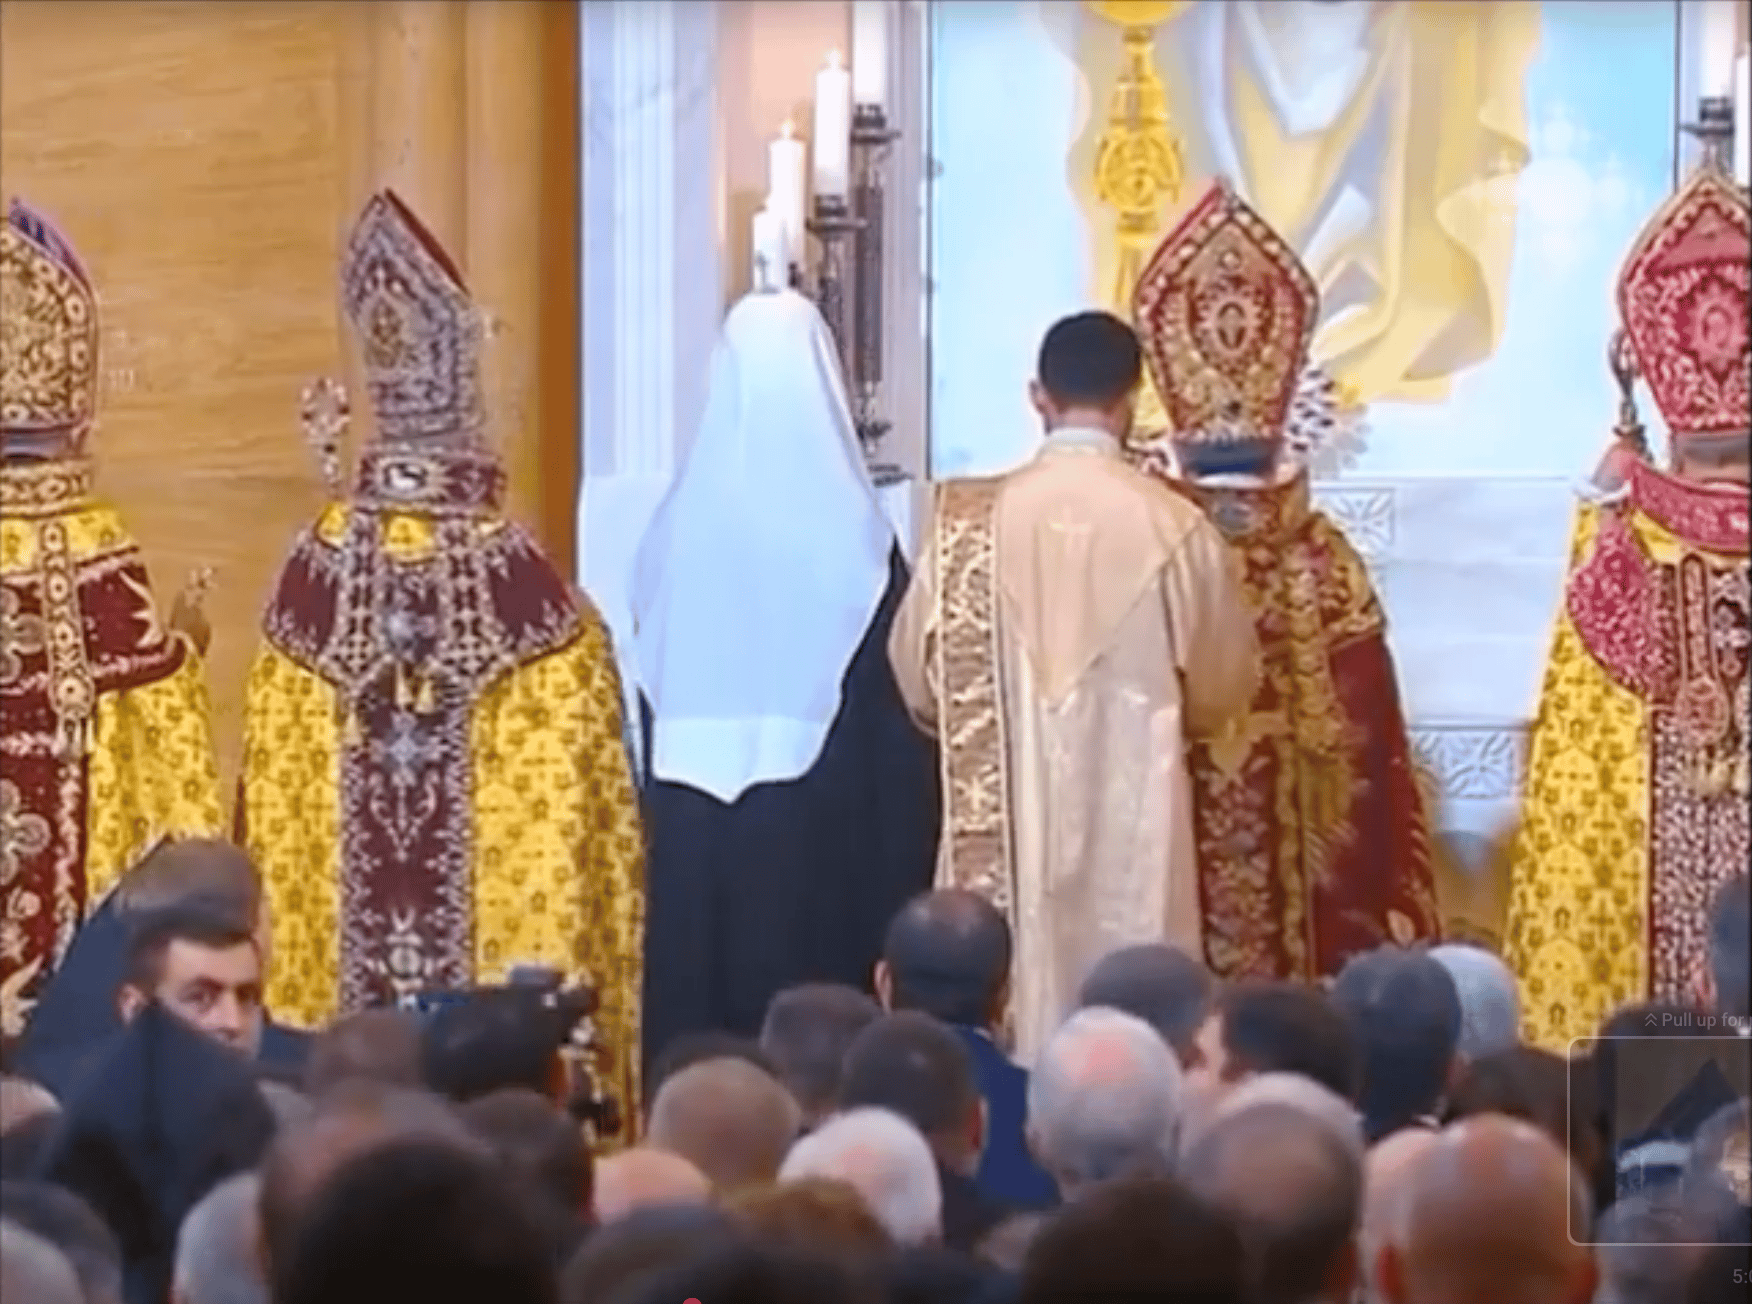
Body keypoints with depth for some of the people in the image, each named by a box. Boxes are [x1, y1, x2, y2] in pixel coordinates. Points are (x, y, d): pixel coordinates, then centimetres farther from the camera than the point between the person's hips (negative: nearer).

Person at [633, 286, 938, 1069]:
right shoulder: (850, 530, -8)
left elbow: (652, 700, 6)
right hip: (823, 832, -3)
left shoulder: (678, 523, -2)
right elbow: (900, 714, -5)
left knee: (698, 1012, 9)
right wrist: (903, 882, 3)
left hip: (692, 833, 3)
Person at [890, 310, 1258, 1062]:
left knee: (1013, 1004, 7)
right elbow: (1224, 685, 6)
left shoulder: (971, 523, -5)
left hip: (1003, 827, 1)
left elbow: (915, 674, 6)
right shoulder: (1173, 527, -7)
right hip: (1132, 826, -1)